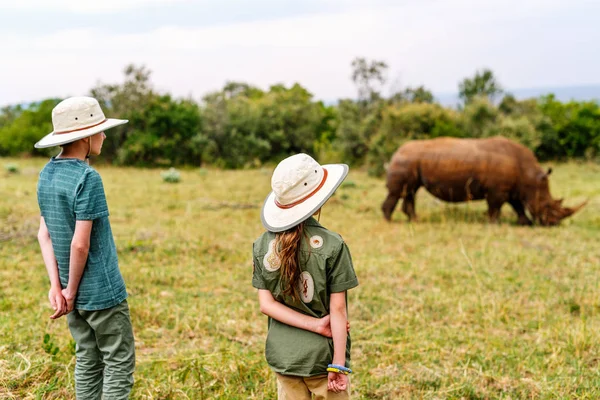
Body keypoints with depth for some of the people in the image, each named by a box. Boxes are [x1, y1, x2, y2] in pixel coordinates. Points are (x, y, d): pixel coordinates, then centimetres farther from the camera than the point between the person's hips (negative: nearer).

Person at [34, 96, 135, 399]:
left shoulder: (47, 174, 5)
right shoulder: (87, 178, -20)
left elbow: (44, 233, 2)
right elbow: (80, 244, -21)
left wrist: (56, 286, -4)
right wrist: (72, 290, -8)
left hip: (74, 291, 8)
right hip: (102, 292, -8)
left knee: (87, 362, 16)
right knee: (119, 363, 5)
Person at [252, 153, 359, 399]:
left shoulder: (262, 246, -2)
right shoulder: (332, 245, -13)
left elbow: (266, 304, -6)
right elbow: (337, 309, -12)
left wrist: (315, 325, -10)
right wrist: (338, 364, -9)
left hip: (283, 356, 4)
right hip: (323, 356, -4)